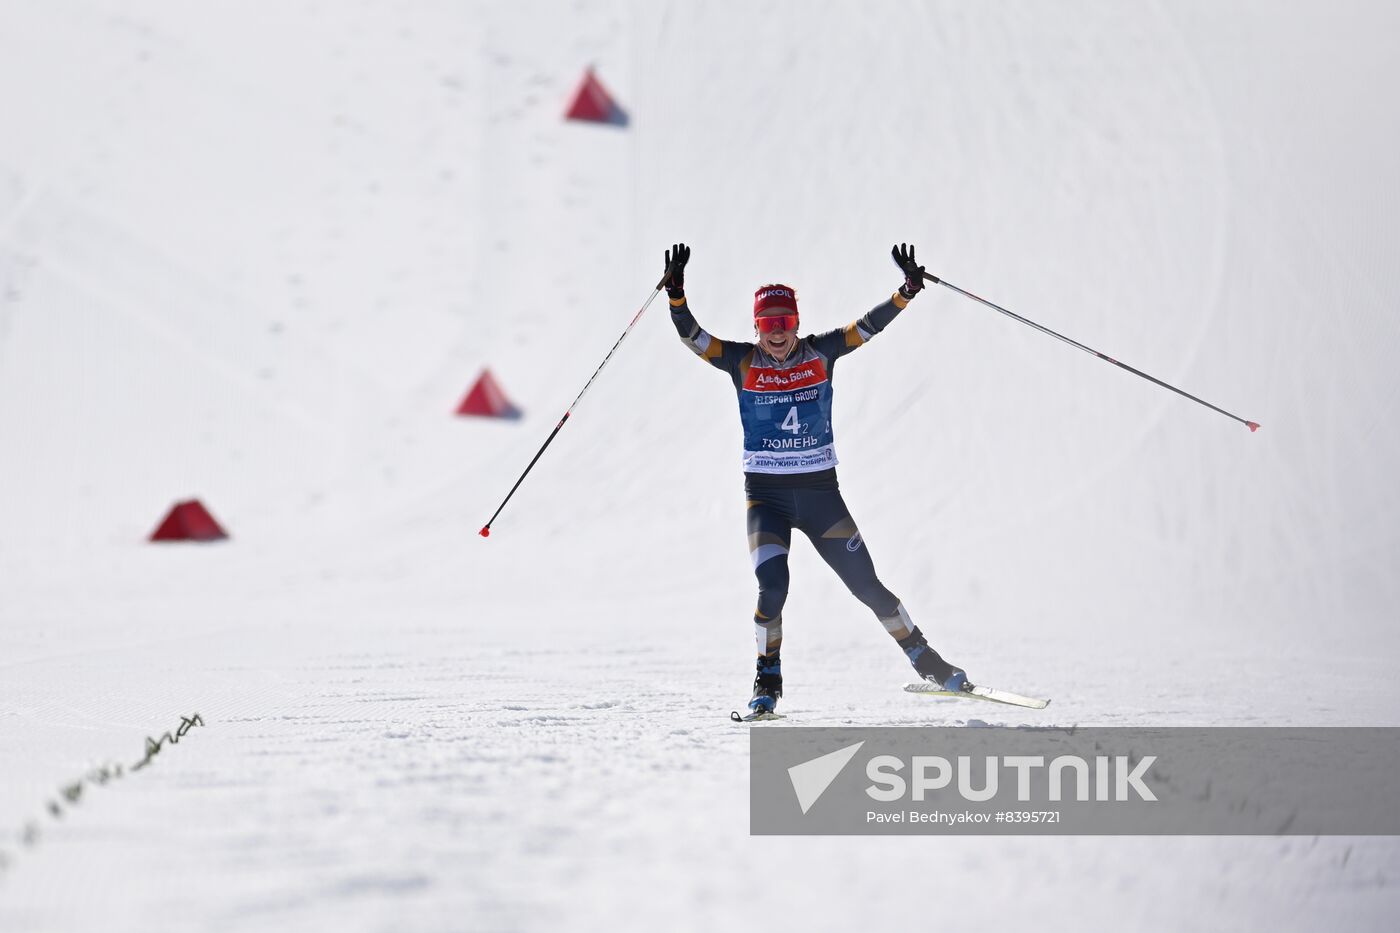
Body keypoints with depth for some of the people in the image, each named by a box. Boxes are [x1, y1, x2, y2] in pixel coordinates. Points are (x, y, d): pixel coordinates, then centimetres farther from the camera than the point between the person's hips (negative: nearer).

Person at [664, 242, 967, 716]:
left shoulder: (820, 353, 1)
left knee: (867, 585, 4)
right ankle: (768, 680, 1)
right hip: (765, 494, -1)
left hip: (820, 491, 1)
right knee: (772, 587, -18)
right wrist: (676, 294, -26)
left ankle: (924, 659, 20)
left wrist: (907, 292, -19)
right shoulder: (742, 362, -2)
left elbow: (870, 325, -4)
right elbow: (692, 336, -10)